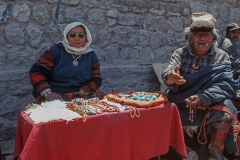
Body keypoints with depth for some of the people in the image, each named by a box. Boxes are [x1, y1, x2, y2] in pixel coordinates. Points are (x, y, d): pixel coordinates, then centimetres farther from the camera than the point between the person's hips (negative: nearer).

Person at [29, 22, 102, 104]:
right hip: (54, 96, -2)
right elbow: (36, 72, -3)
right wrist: (47, 93, -19)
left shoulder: (92, 56, 13)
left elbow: (96, 80, 8)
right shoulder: (55, 51, 4)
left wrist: (81, 92, -11)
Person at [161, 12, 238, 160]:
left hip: (210, 105, 0)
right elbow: (168, 73, -15)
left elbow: (226, 85, -14)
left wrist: (203, 97, -31)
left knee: (225, 109, -28)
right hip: (181, 104, 1)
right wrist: (170, 78, -40)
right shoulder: (181, 53, 0)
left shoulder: (222, 56, -2)